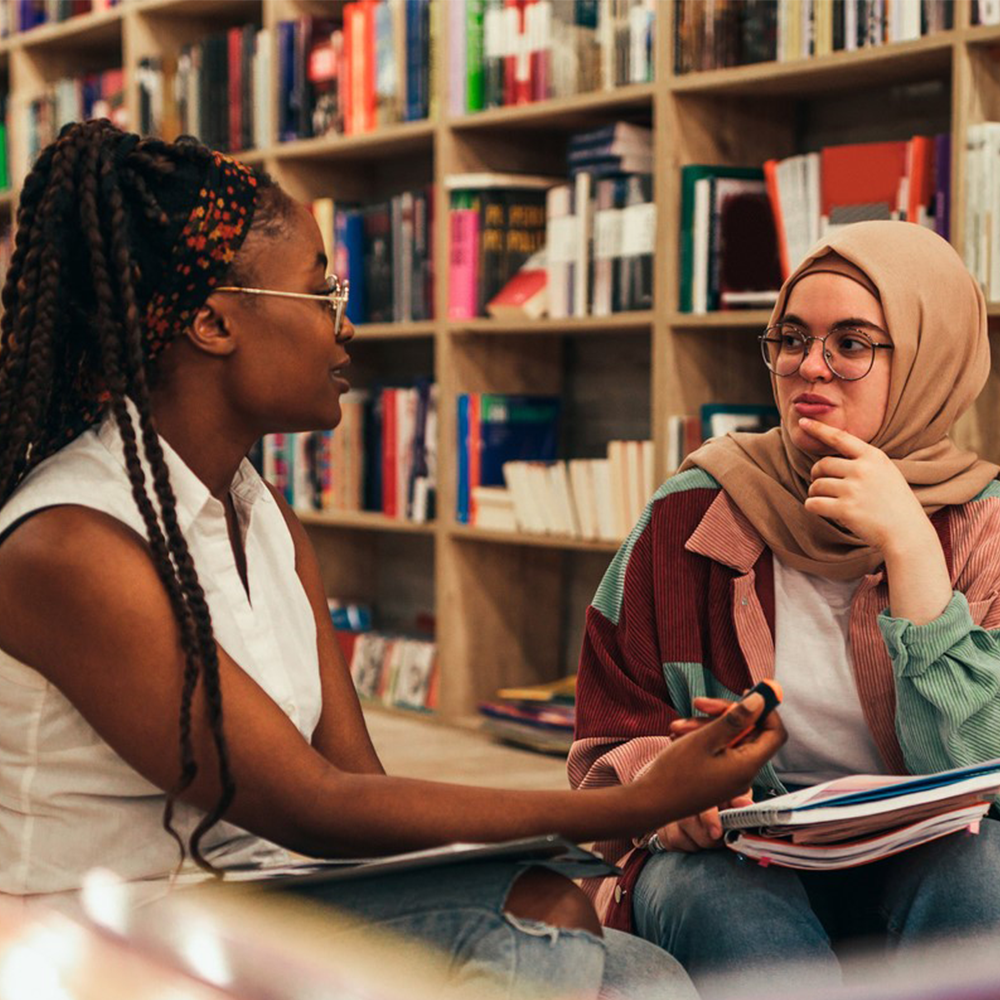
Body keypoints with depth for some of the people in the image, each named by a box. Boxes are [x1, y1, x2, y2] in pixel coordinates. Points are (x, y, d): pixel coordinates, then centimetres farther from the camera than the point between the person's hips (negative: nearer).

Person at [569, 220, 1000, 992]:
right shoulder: (690, 519, 1)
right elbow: (611, 747, 5)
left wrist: (909, 550, -18)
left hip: (924, 865, 1)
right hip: (739, 857, -1)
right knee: (698, 886, -35)